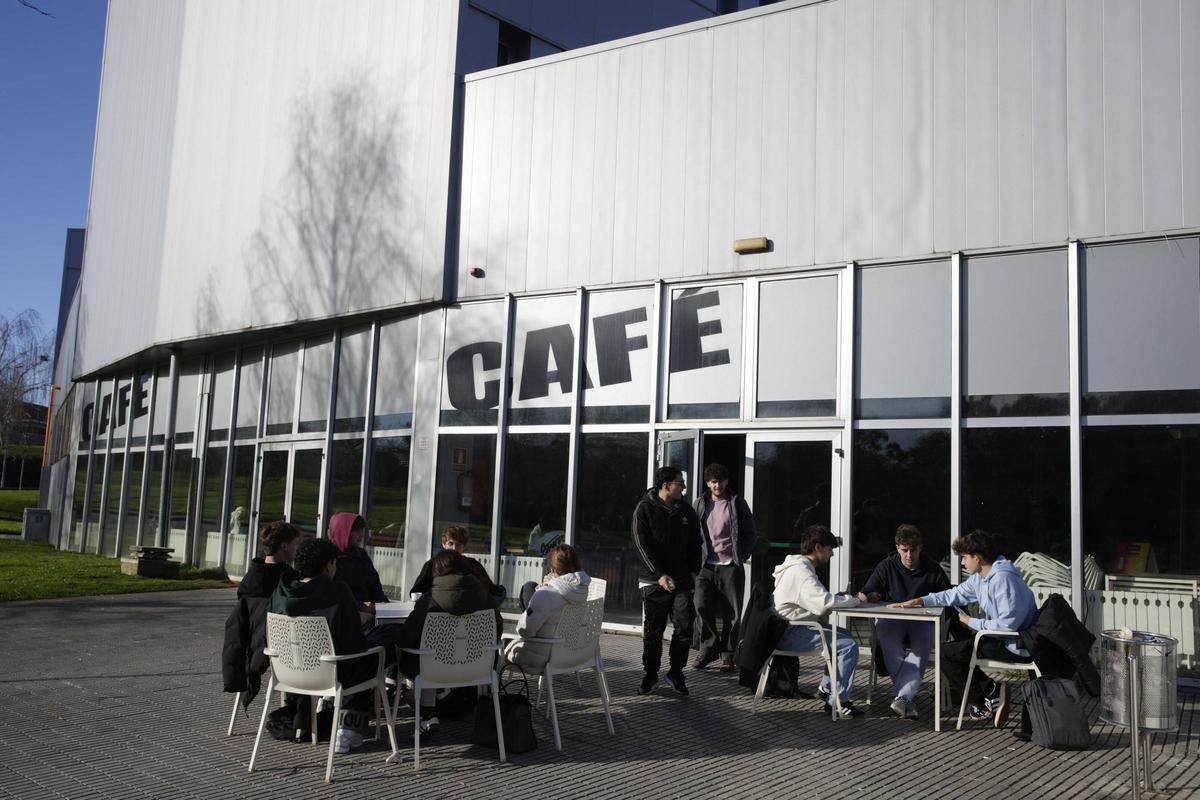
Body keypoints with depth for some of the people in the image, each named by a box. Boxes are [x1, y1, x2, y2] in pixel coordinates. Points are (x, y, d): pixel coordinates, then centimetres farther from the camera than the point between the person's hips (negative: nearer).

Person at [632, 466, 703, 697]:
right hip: (654, 581, -3)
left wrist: (693, 571, 4)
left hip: (682, 580, 4)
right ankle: (650, 674, 19)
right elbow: (642, 545, -10)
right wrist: (659, 575, -16)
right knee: (653, 630, 5)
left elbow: (695, 544, 16)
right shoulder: (645, 509, -5)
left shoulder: (686, 511, 9)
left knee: (684, 628, -2)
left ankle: (676, 673, 12)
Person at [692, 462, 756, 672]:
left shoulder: (737, 503, 3)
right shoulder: (700, 504, 9)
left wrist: (743, 556, -1)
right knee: (702, 607, -10)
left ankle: (727, 654, 12)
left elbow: (750, 533, 8)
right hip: (707, 566, 2)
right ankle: (709, 647, 7)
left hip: (731, 566, -2)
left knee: (731, 613, 1)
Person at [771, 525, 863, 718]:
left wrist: (842, 598, 3)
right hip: (789, 634, -11)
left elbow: (816, 601, 18)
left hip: (795, 627, 11)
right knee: (849, 646, -18)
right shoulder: (800, 571, -19)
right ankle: (837, 701, -11)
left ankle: (826, 688, 26)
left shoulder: (801, 567, 17)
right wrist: (856, 599, -15)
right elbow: (824, 601, -29)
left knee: (845, 635, 22)